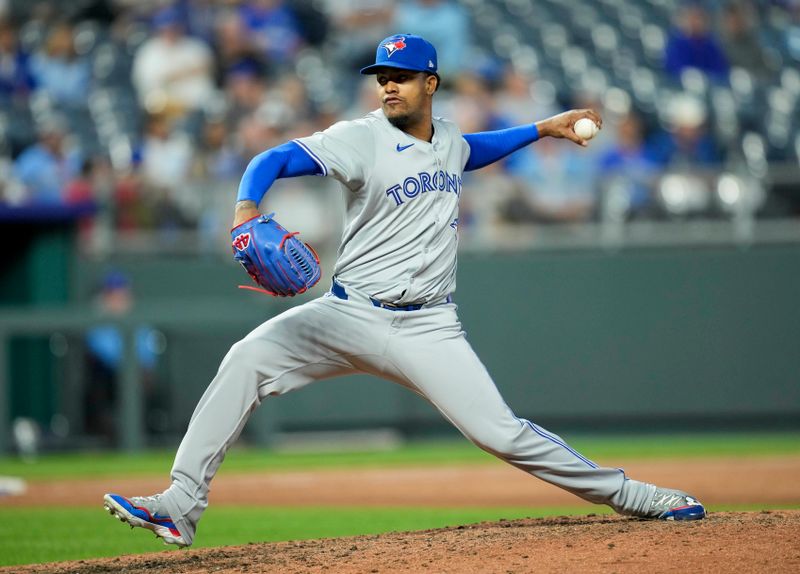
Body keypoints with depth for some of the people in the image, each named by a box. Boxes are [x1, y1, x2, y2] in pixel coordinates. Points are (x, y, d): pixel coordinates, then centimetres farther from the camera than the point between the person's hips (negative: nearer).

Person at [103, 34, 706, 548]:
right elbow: (275, 158, -19)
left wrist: (543, 129, 32)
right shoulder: (363, 139, -7)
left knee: (503, 433, -9)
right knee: (248, 358, -23)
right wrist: (247, 207, -38)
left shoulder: (449, 139, 10)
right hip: (351, 315, -2)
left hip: (428, 329, 2)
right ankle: (181, 507, -23)